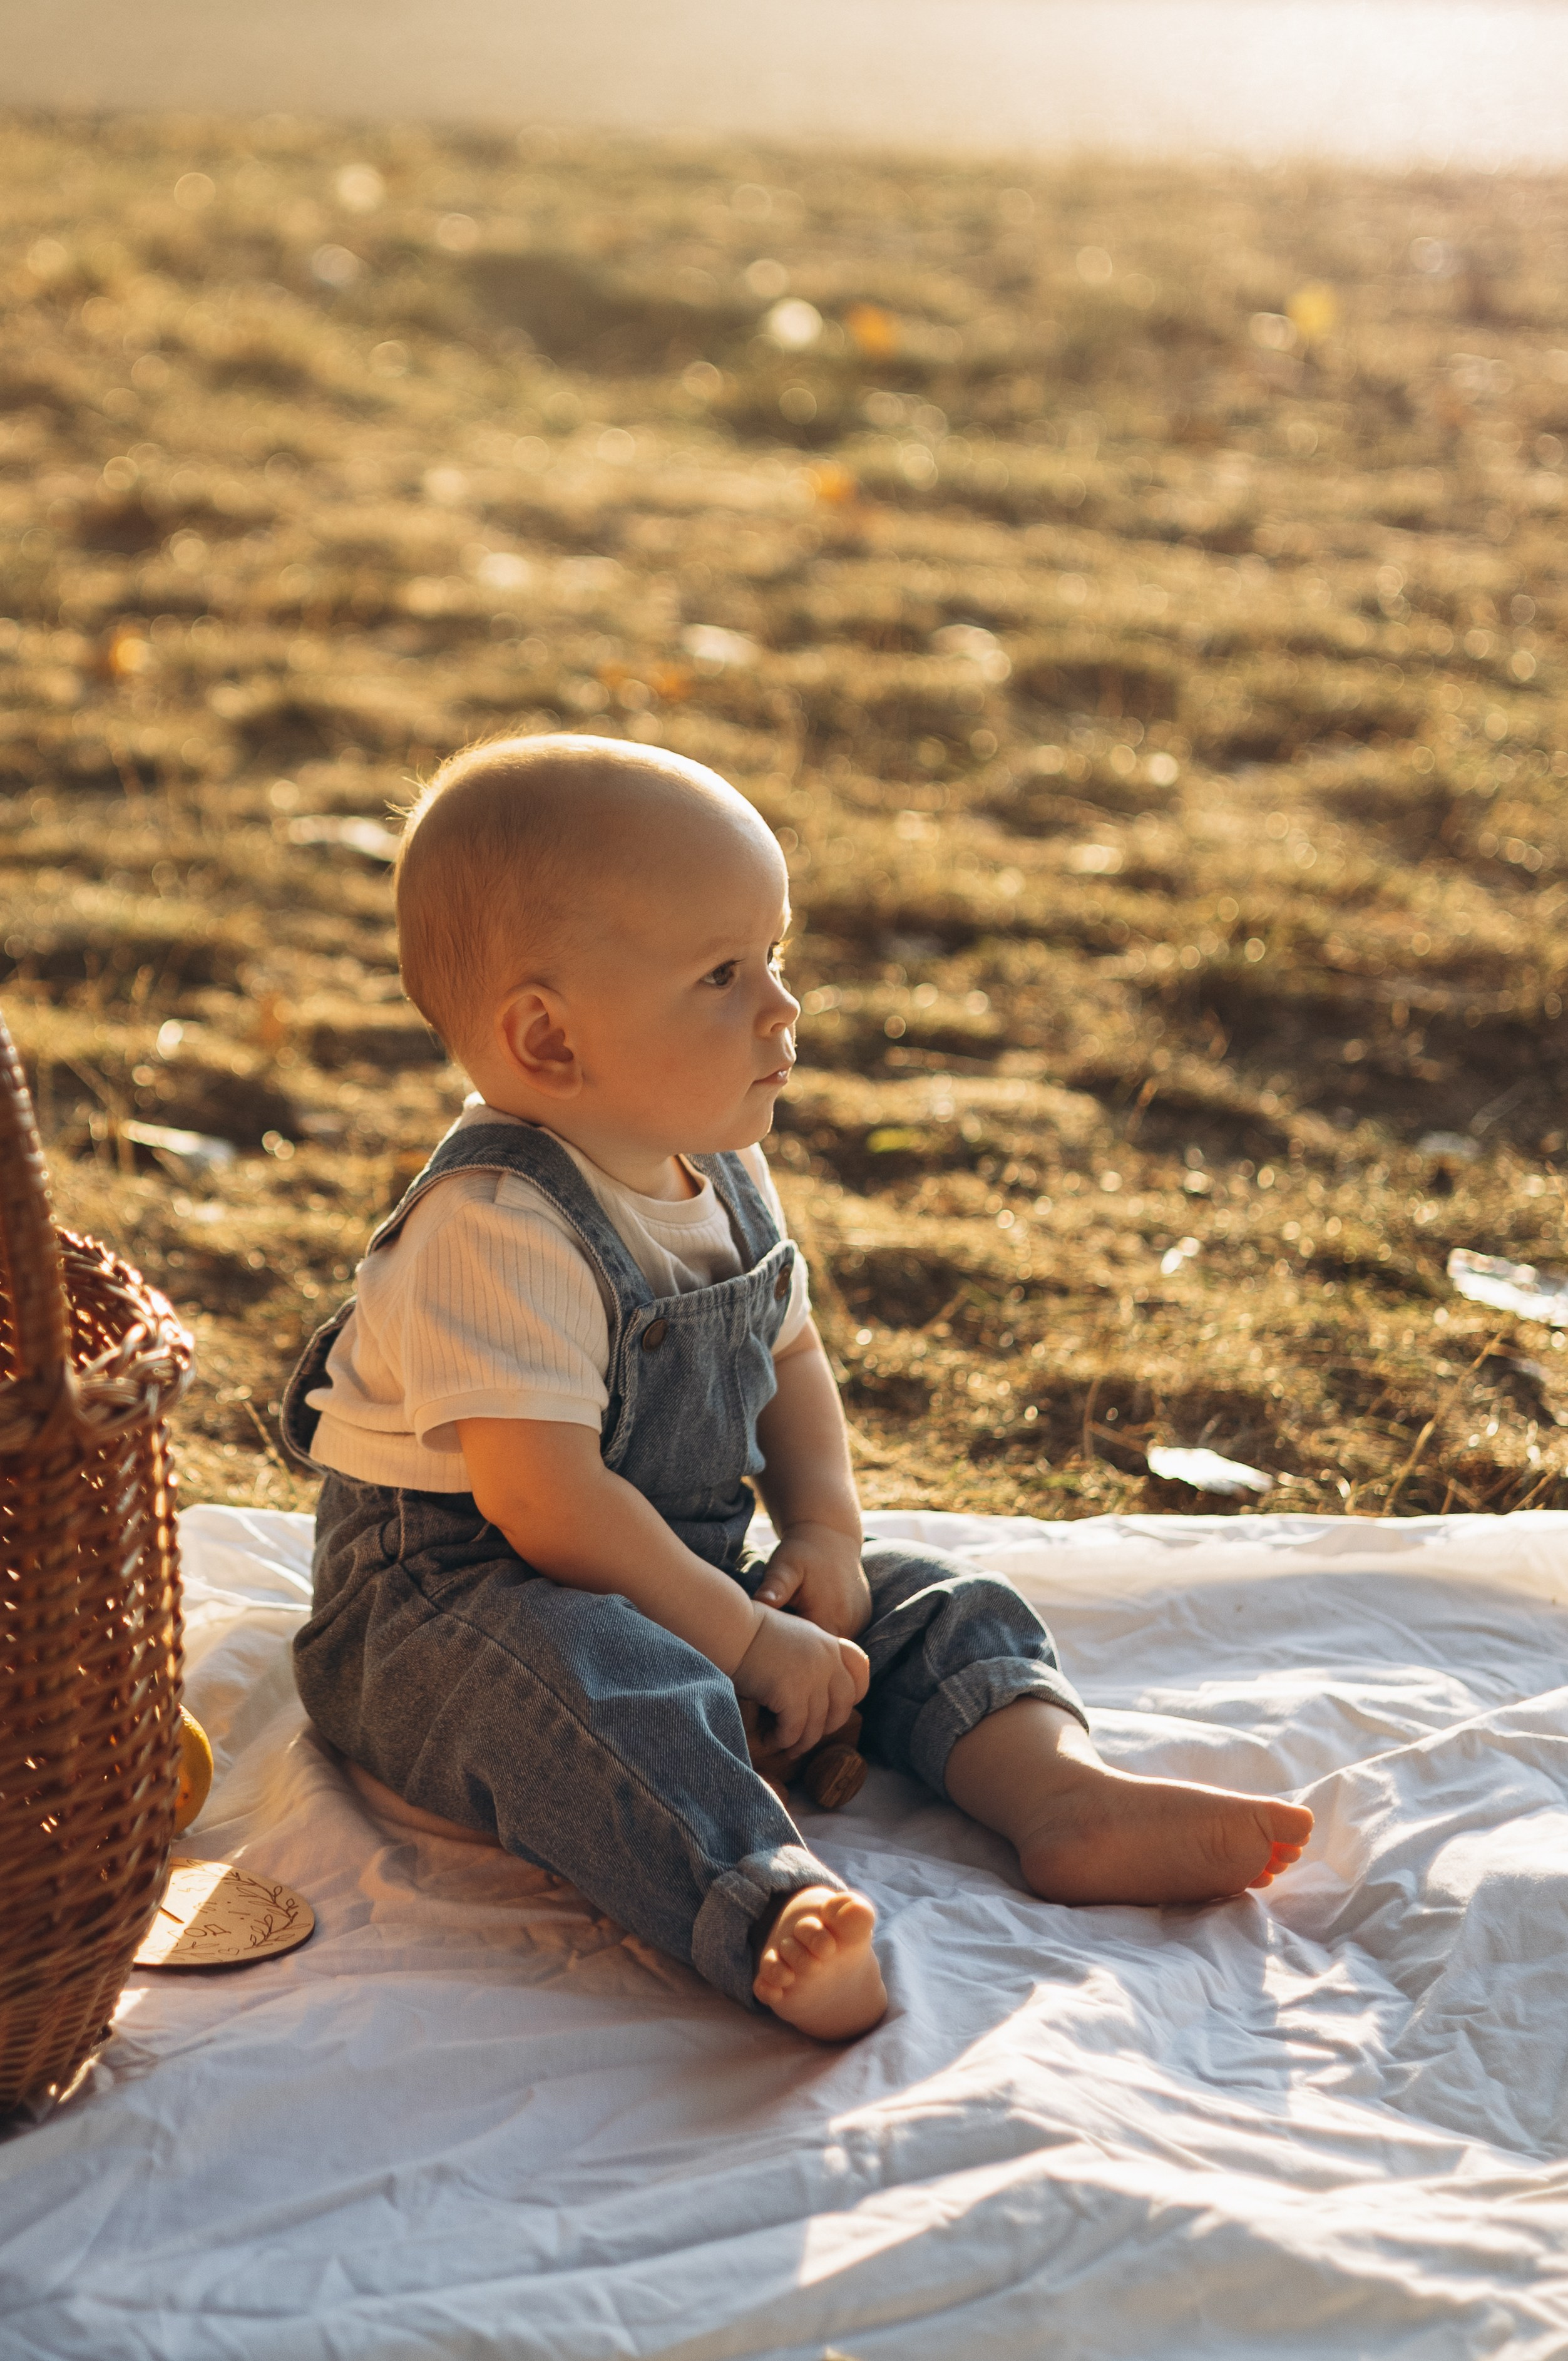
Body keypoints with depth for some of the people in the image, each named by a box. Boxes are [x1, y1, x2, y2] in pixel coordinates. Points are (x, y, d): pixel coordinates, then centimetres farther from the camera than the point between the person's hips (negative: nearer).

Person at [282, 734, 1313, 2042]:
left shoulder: (722, 1178, 4)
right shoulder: (498, 1231, -25)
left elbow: (788, 1358, 18)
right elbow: (544, 1501, -29)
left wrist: (826, 1534, 1)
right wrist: (747, 1643, -25)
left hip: (681, 1572, 9)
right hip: (458, 1591, -9)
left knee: (927, 1601, -2)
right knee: (586, 1677, -40)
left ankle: (1063, 1788, -23)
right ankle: (772, 1911, -59)